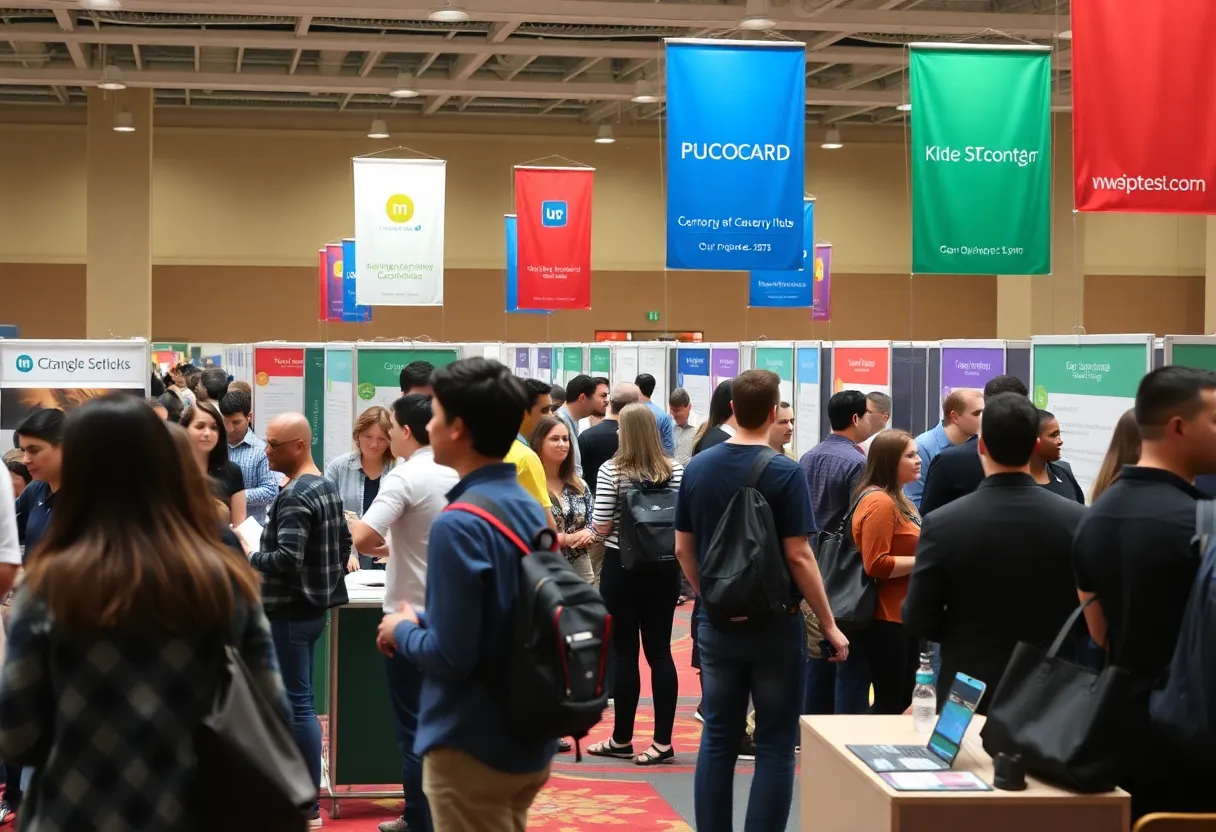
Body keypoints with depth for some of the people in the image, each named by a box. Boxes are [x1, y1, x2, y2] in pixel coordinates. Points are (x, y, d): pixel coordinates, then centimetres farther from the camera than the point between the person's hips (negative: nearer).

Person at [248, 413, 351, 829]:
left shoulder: (294, 496, -20)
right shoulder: (327, 486, 11)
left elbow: (286, 559, -28)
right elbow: (344, 541, 18)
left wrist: (247, 557, -14)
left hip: (292, 611, -10)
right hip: (314, 604, 10)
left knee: (296, 703, -5)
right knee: (299, 699, 16)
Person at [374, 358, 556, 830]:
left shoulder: (458, 525, -22)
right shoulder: (532, 510, 5)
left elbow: (451, 656, -23)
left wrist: (402, 632, -5)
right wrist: (424, 624, 11)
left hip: (474, 748, -8)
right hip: (529, 738, 8)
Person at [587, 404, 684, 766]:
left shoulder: (611, 470, -10)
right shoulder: (675, 470, -2)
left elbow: (601, 527, -12)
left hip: (622, 568, -3)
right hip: (664, 569, 3)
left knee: (624, 652, 4)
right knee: (660, 650, 7)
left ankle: (622, 739, 13)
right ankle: (662, 741, 6)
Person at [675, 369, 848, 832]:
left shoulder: (697, 468, 0)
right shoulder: (785, 473, -14)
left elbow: (683, 549, 6)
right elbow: (798, 556, -15)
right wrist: (829, 624, -6)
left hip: (718, 623, 4)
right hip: (775, 623, -4)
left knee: (718, 739, 11)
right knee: (774, 745, 3)